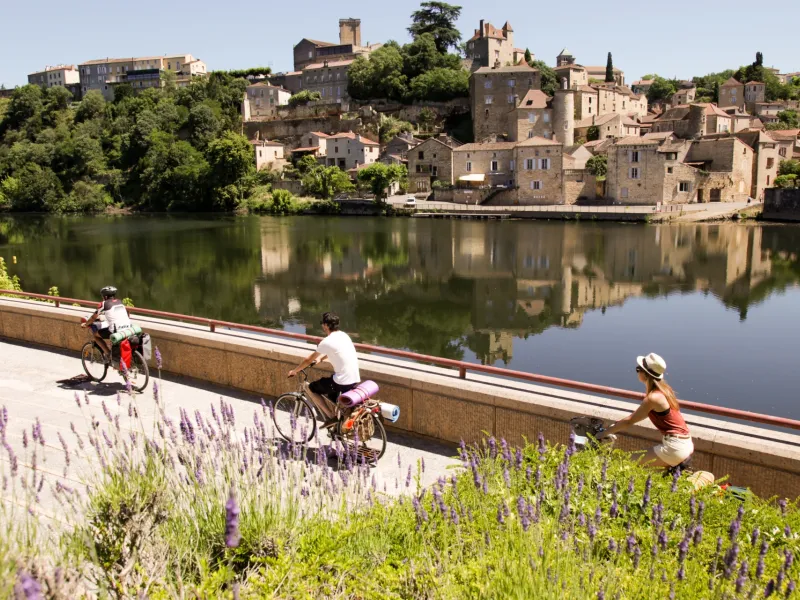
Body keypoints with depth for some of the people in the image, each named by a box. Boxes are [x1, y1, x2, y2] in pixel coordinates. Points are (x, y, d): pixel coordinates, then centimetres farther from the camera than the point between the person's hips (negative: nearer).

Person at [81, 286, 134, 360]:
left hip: (116, 331, -6)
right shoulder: (120, 302, 20)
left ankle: (108, 353, 5)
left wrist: (85, 324, 31)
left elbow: (94, 317, 13)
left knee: (96, 334, 15)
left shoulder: (104, 303, 5)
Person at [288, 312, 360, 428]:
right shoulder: (344, 335, 11)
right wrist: (320, 358, 47)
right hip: (355, 381, 8)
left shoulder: (327, 341, -11)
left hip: (343, 383, -8)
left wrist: (294, 371, 16)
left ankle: (331, 417, 7)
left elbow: (309, 360, 1)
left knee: (310, 388, 10)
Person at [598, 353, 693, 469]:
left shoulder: (653, 398, -17)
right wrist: (617, 425, 20)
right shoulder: (663, 389, 8)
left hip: (675, 447, -9)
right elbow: (638, 414, 20)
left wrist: (605, 433, 0)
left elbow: (629, 421, -9)